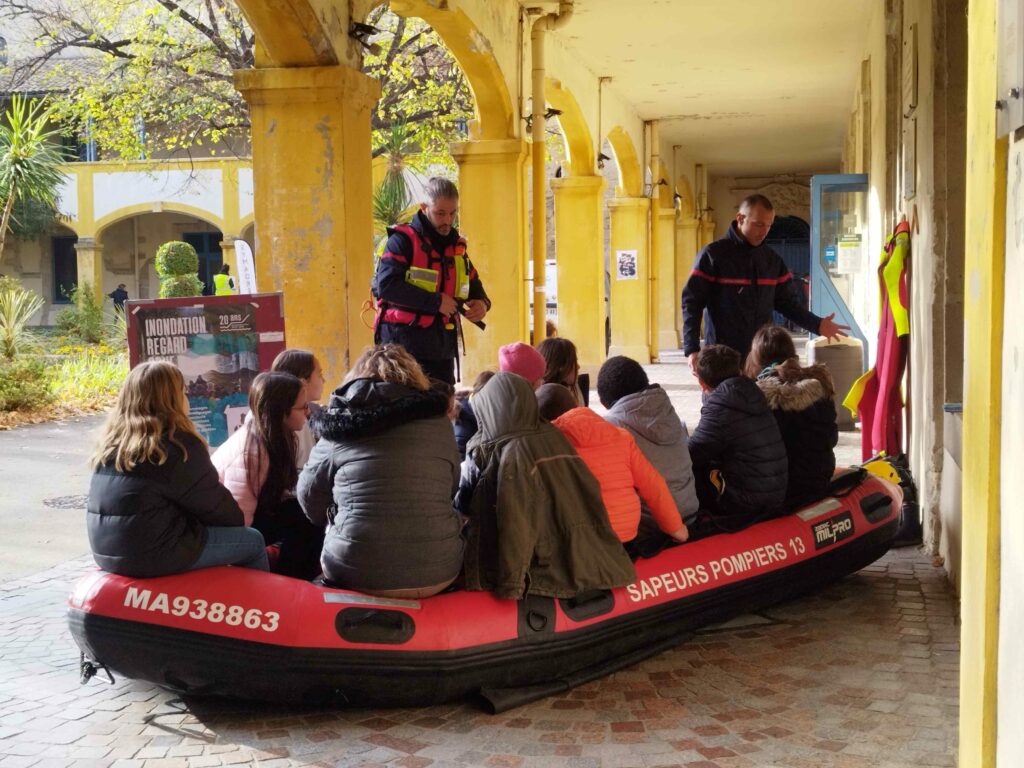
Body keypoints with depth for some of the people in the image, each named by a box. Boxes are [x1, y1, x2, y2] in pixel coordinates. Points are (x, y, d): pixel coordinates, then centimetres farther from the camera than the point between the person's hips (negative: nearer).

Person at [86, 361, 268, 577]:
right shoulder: (178, 444, -14)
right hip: (154, 555, -8)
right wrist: (237, 521, 15)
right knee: (252, 541, 8)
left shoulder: (112, 440, 8)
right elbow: (212, 503, -6)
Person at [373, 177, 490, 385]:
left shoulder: (456, 244, 14)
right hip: (403, 343, -6)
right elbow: (386, 285, -20)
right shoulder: (403, 240, -7)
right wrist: (435, 302, -19)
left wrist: (481, 302, 1)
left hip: (442, 345, 7)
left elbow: (473, 285, 25)